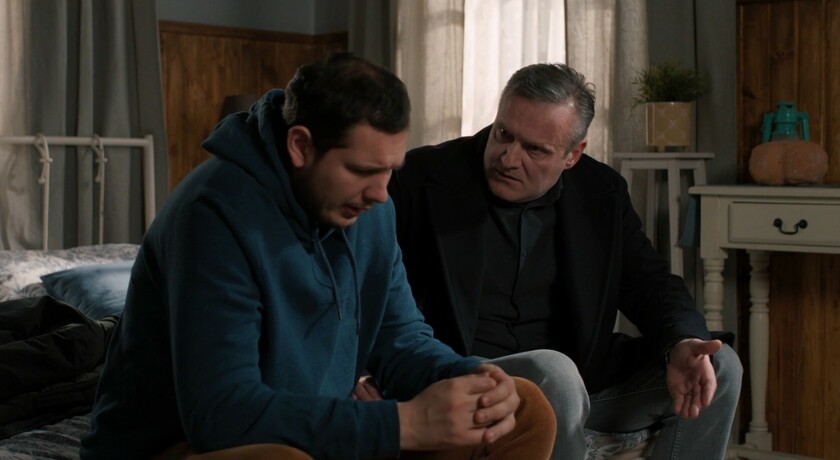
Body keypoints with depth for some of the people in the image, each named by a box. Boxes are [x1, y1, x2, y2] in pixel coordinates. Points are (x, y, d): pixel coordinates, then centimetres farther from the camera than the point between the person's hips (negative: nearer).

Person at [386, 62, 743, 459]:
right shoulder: (424, 178, -8)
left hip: (580, 376, 5)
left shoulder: (602, 193, 4)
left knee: (718, 366, -7)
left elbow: (648, 281, 5)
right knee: (555, 374, -36)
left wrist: (682, 344, -17)